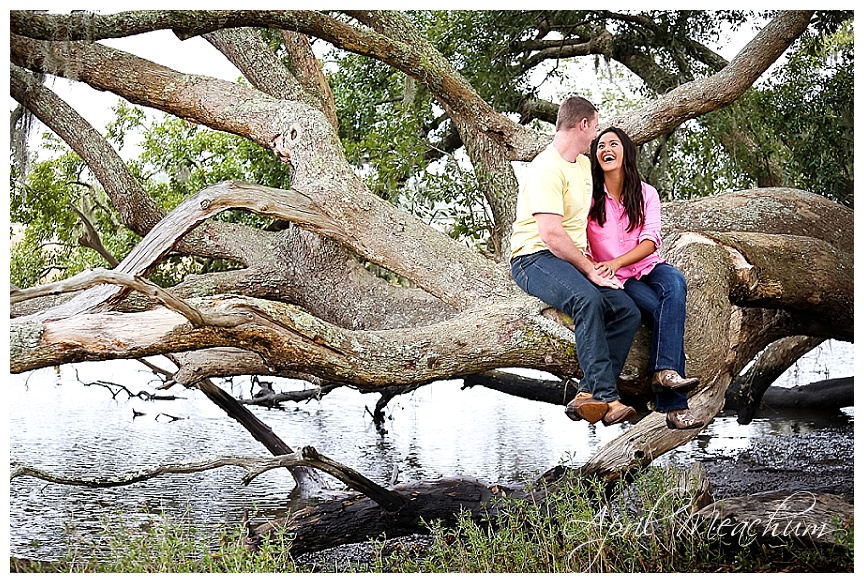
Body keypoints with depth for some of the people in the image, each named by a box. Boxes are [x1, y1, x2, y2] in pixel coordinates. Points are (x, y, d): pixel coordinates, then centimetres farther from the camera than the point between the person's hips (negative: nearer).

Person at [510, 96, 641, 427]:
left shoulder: (585, 164, 18)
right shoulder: (546, 169, -13)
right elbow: (551, 235, -22)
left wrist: (592, 263, 18)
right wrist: (590, 271, -16)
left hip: (574, 260, 9)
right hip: (535, 259, -9)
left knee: (628, 312, -13)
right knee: (587, 299, -36)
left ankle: (588, 395, -21)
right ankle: (605, 396, -37)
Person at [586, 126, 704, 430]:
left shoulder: (646, 194, 6)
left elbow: (650, 242, -7)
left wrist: (615, 262, -24)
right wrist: (591, 268, -27)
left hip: (647, 267, 2)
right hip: (616, 280, -2)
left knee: (675, 283, -34)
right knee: (663, 310, -29)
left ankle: (664, 371, -44)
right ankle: (674, 405, -36)